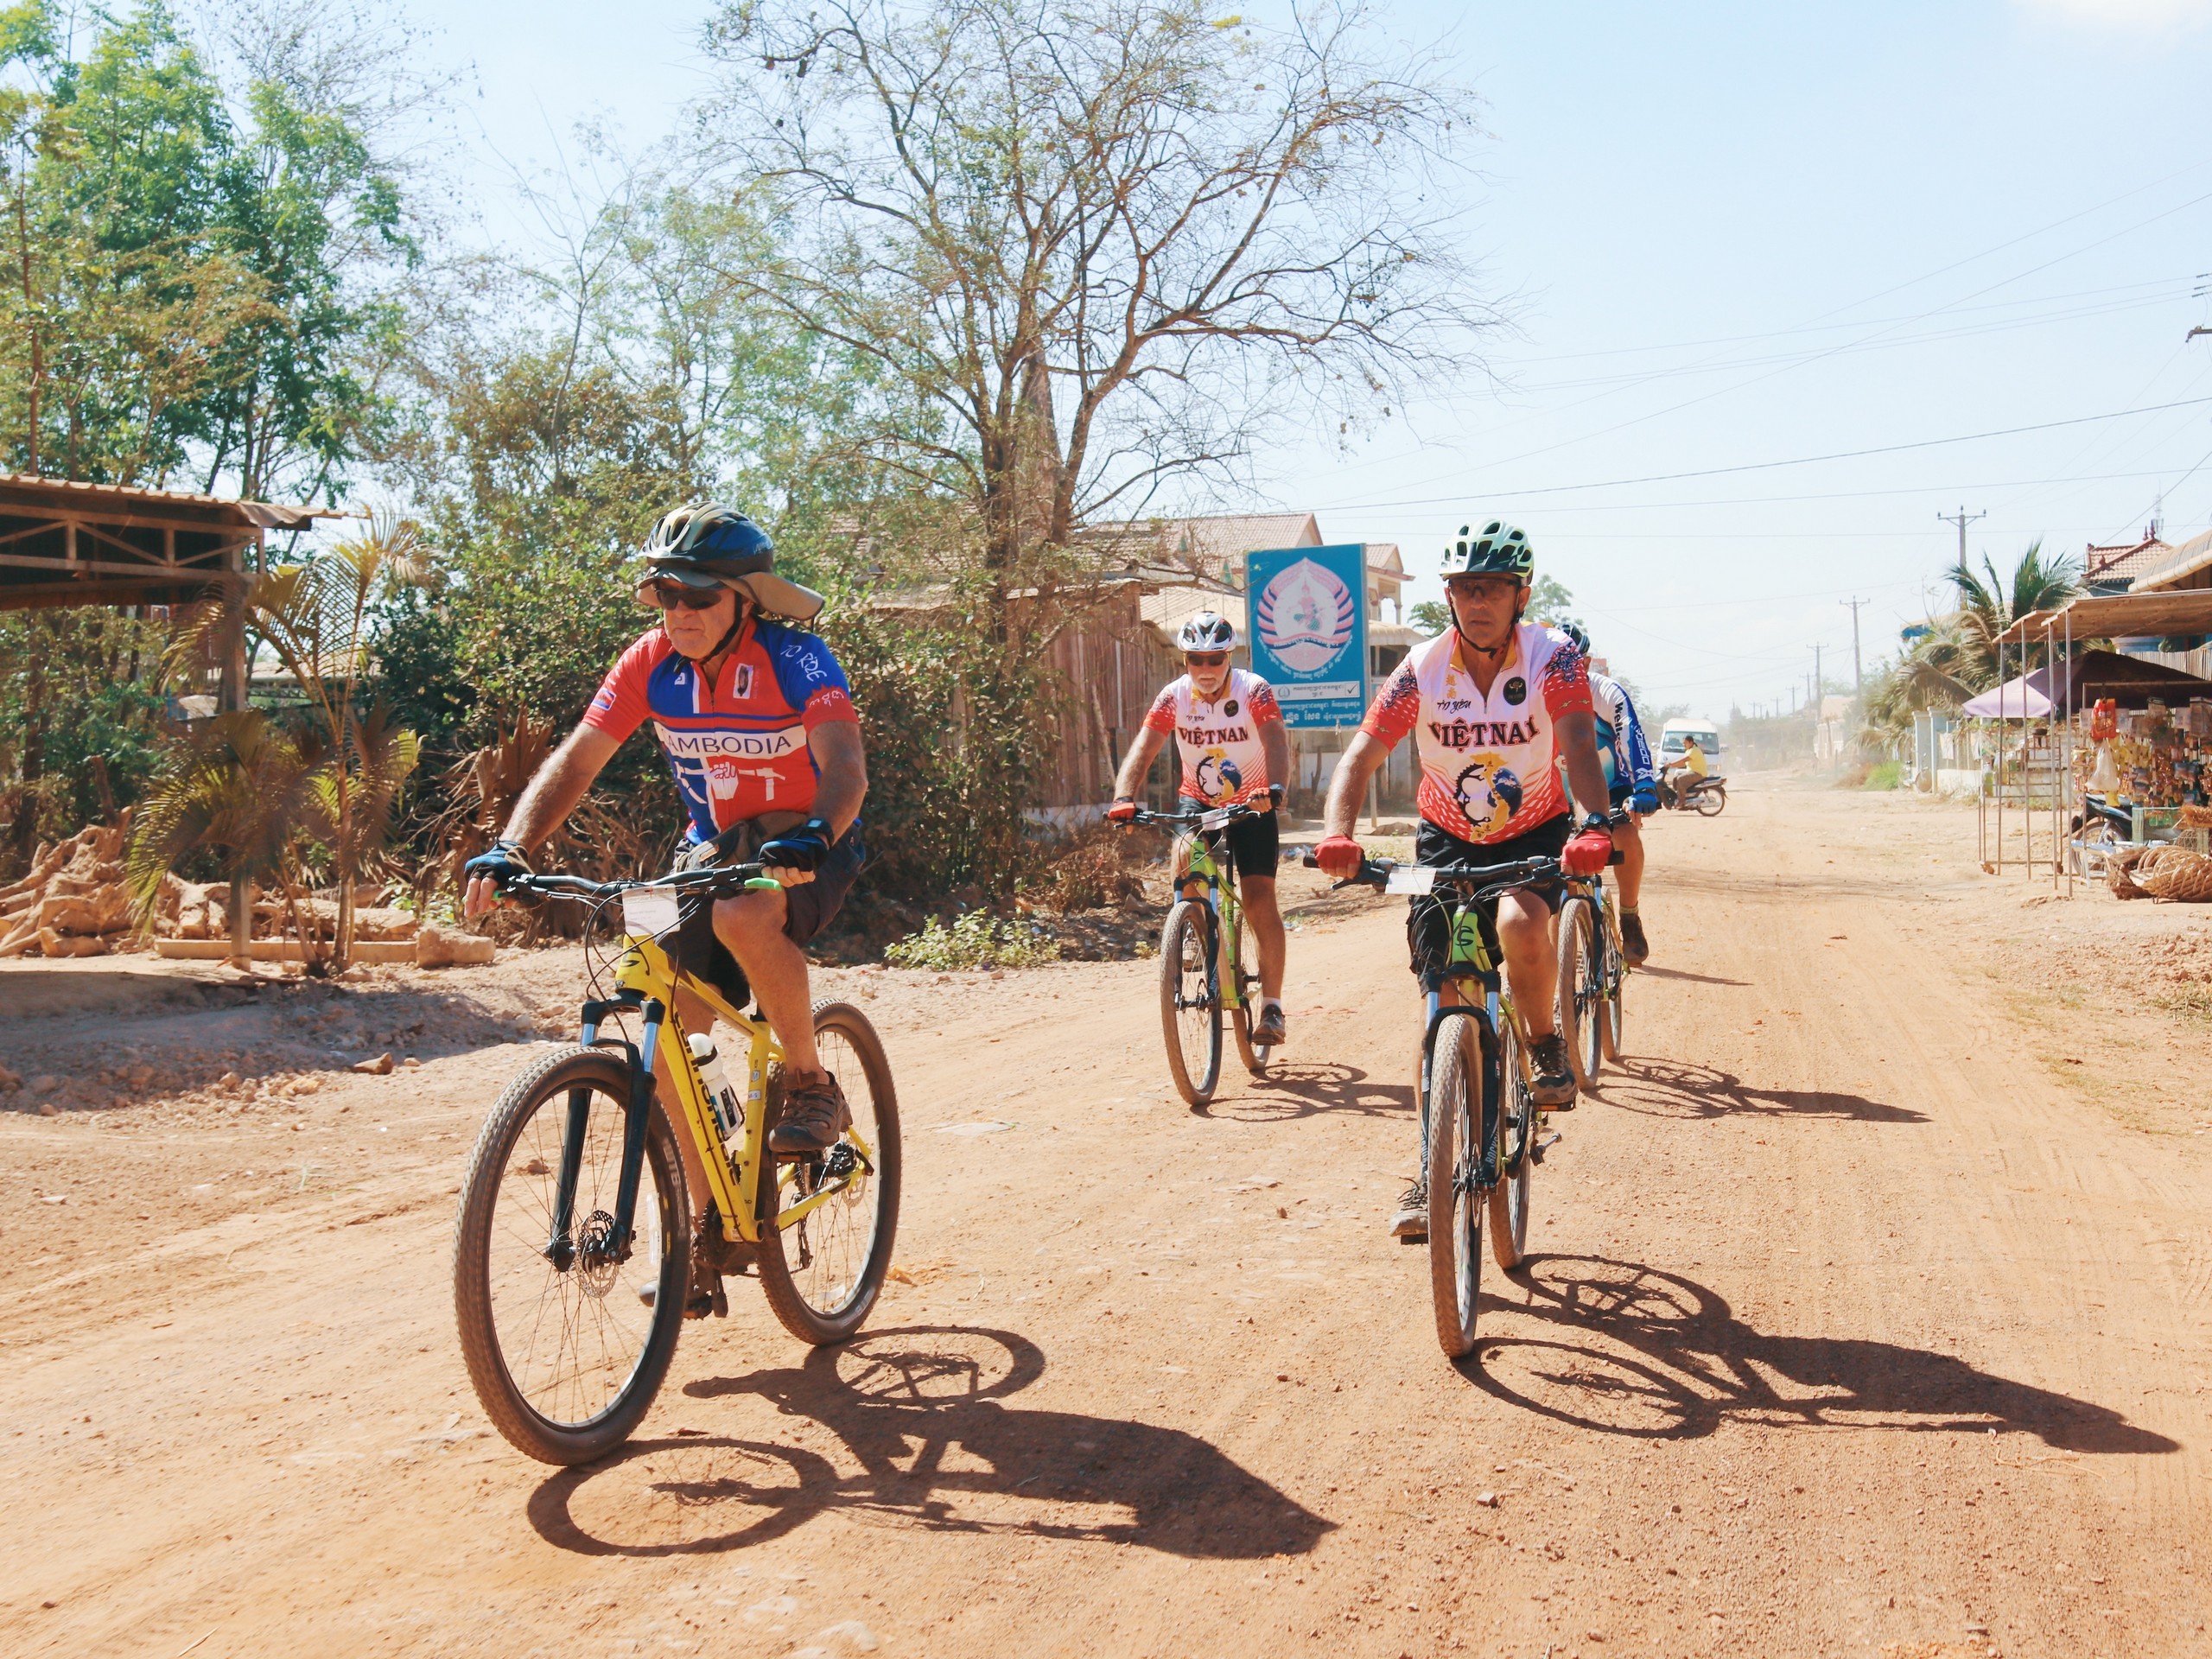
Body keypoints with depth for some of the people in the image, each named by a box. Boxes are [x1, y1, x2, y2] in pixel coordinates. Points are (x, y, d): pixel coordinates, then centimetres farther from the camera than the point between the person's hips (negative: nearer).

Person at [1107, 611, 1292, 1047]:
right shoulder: (1174, 697, -13)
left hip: (1251, 804, -2)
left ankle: (1271, 1005, -3)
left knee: (1259, 898, -13)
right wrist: (1124, 798, -42)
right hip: (1198, 801, 2)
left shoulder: (1254, 691, -18)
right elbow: (1142, 750, -23)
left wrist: (1274, 788, -54)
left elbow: (1276, 742, -34)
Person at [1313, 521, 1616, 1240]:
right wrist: (1337, 833, -37)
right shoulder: (1422, 670, -14)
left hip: (1536, 837, -1)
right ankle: (1431, 1170, 8)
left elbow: (1580, 747, -31)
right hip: (1448, 842, 2)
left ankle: (1548, 1049, -6)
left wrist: (1593, 824, -50)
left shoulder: (1553, 657, -17)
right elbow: (1360, 757, -19)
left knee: (1521, 923, -35)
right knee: (1446, 1004, -4)